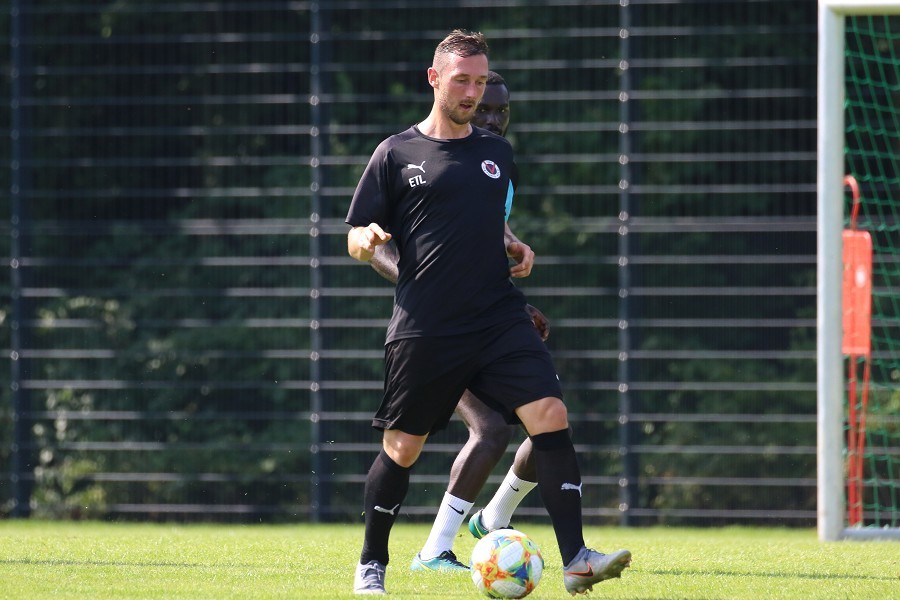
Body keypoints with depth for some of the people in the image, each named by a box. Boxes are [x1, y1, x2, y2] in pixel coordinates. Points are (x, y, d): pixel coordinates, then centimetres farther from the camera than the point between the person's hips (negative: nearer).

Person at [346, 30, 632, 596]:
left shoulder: (497, 153, 15)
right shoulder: (397, 154, 2)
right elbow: (356, 236, 5)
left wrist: (513, 248, 9)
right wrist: (367, 240, -18)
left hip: (500, 320, 3)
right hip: (426, 330, -3)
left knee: (550, 415, -15)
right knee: (403, 448, 4)